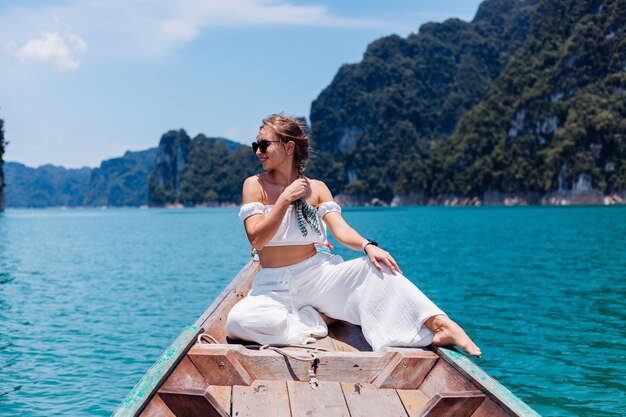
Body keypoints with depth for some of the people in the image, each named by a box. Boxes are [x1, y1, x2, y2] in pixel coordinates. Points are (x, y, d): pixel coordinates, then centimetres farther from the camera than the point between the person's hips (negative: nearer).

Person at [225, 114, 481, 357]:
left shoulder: (316, 188, 3)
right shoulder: (255, 185, -3)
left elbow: (340, 230, -8)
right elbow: (257, 239, -13)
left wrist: (367, 246, -30)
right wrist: (285, 199, -22)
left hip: (316, 274, 1)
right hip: (275, 285, -1)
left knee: (376, 266, -25)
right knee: (238, 320, -32)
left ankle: (440, 325, -26)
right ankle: (317, 320, -13)